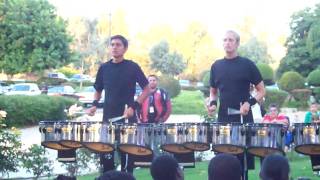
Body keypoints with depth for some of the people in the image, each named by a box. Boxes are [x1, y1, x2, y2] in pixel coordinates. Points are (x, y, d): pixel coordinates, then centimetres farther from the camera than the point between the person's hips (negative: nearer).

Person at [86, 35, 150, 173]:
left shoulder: (132, 67, -3)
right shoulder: (104, 68, 7)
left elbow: (146, 89, -1)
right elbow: (98, 90, 18)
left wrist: (134, 106, -12)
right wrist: (94, 105, -1)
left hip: (128, 118, -3)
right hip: (108, 117, 3)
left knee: (127, 154, 4)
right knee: (106, 156, 4)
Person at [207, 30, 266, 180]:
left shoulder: (247, 64, -2)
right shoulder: (216, 66, 8)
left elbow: (261, 91, 2)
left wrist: (250, 103, -15)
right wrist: (212, 103, -1)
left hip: (244, 119, -3)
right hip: (223, 119, 3)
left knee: (243, 158, 1)